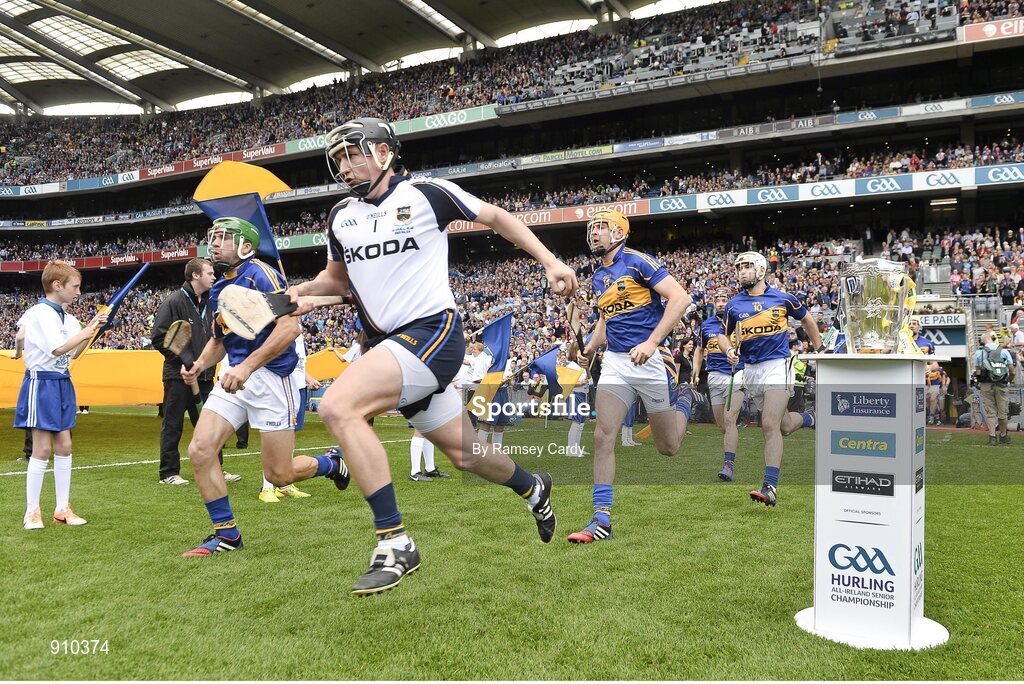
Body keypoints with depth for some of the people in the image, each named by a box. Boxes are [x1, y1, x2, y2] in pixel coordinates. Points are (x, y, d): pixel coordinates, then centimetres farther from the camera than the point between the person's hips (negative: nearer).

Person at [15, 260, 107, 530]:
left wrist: (91, 330, 5)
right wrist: (88, 330, -14)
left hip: (62, 384, 8)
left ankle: (62, 508, 16)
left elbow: (74, 353, 18)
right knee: (42, 448, -5)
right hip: (42, 384, -8)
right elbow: (58, 348, -23)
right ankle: (32, 512, 7)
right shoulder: (39, 313, -14)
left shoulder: (67, 317, 10)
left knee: (64, 446, 8)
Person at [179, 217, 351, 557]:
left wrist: (247, 366, -26)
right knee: (200, 450, -7)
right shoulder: (218, 289, 15)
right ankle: (226, 535, 9)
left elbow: (290, 326, -22)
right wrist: (200, 364, 7)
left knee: (279, 475, -2)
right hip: (236, 376, 8)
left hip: (271, 376, -8)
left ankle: (331, 464, 30)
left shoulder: (260, 274, -11)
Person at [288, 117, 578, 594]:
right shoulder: (341, 216, 13)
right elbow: (337, 277, 28)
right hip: (389, 344, 7)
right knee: (464, 454, 14)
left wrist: (550, 262, 1)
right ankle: (533, 488, 46)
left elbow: (495, 217, 7)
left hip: (431, 330, -6)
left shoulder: (426, 193, -4)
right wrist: (303, 291, 7)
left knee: (338, 407, -26)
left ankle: (394, 543, -19)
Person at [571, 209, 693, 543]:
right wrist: (590, 348, 12)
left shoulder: (637, 262, -10)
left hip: (651, 361, -6)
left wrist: (651, 343, -23)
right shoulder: (599, 277, 13)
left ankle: (682, 400, 40)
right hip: (615, 362, 6)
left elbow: (679, 297, -17)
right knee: (603, 437, -8)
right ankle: (602, 519, -1)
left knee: (668, 447, 8)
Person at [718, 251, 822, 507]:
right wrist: (729, 349, -7)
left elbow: (806, 320, 16)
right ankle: (809, 418, 48)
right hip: (750, 370, 4)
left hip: (777, 365, -4)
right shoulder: (733, 305, 5)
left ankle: (770, 487, -18)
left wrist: (819, 350, 20)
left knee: (770, 425, -18)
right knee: (783, 426, 13)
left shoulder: (782, 298, 0)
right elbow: (723, 335, 15)